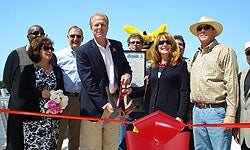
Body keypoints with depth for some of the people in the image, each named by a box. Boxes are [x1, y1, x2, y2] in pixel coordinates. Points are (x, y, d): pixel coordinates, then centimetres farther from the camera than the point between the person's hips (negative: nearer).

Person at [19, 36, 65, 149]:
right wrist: (40, 94, -15)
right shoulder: (29, 70, 3)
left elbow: (62, 90, 21)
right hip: (33, 118, -3)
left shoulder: (57, 70, 14)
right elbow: (21, 93, -2)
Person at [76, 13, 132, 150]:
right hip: (94, 106, -5)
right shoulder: (83, 51, -6)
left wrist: (127, 74, -5)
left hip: (115, 104, 5)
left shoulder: (117, 46, 10)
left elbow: (126, 66, 21)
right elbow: (88, 82, -12)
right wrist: (104, 104, -19)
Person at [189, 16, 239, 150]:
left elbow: (232, 85, -8)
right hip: (197, 111, 6)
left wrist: (230, 114, -15)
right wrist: (190, 114, 15)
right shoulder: (196, 56, 18)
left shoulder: (225, 51, -1)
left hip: (217, 110, -6)